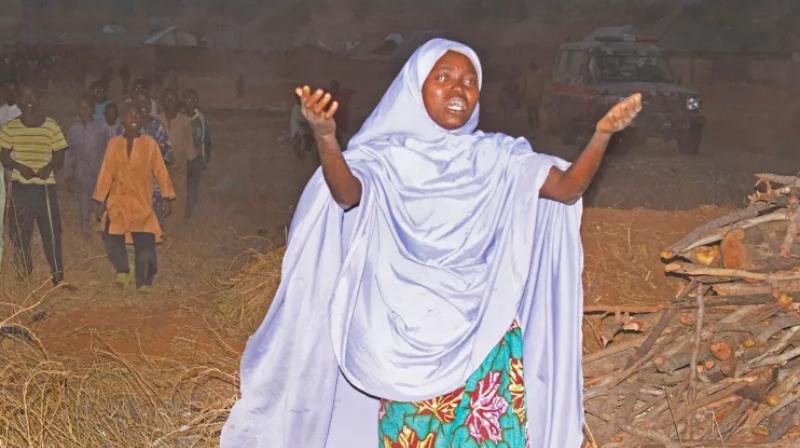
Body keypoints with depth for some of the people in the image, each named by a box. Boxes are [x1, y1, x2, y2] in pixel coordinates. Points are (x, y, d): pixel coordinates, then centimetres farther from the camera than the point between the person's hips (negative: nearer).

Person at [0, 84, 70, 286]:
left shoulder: (51, 126, 3)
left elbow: (60, 158, 5)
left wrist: (49, 167, -17)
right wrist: (19, 167, -15)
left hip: (45, 186, -1)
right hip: (20, 187, 1)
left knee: (51, 230, -4)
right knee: (19, 231, 3)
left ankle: (58, 276, 1)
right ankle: (24, 274, 15)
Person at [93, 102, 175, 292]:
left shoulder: (150, 144, 1)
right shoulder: (114, 144, 4)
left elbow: (160, 171, 0)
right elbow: (106, 173, 5)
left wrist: (167, 197, -5)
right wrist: (100, 200, 3)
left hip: (142, 202, -1)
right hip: (118, 201, 1)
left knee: (145, 242, -5)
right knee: (111, 237, -10)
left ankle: (143, 282, 0)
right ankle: (122, 271, 3)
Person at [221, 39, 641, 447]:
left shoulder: (496, 157, 4)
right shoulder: (386, 159, -4)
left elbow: (568, 187, -7)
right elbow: (347, 195, -24)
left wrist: (602, 135, -24)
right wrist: (325, 138, -44)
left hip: (486, 332, 2)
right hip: (411, 336, -2)